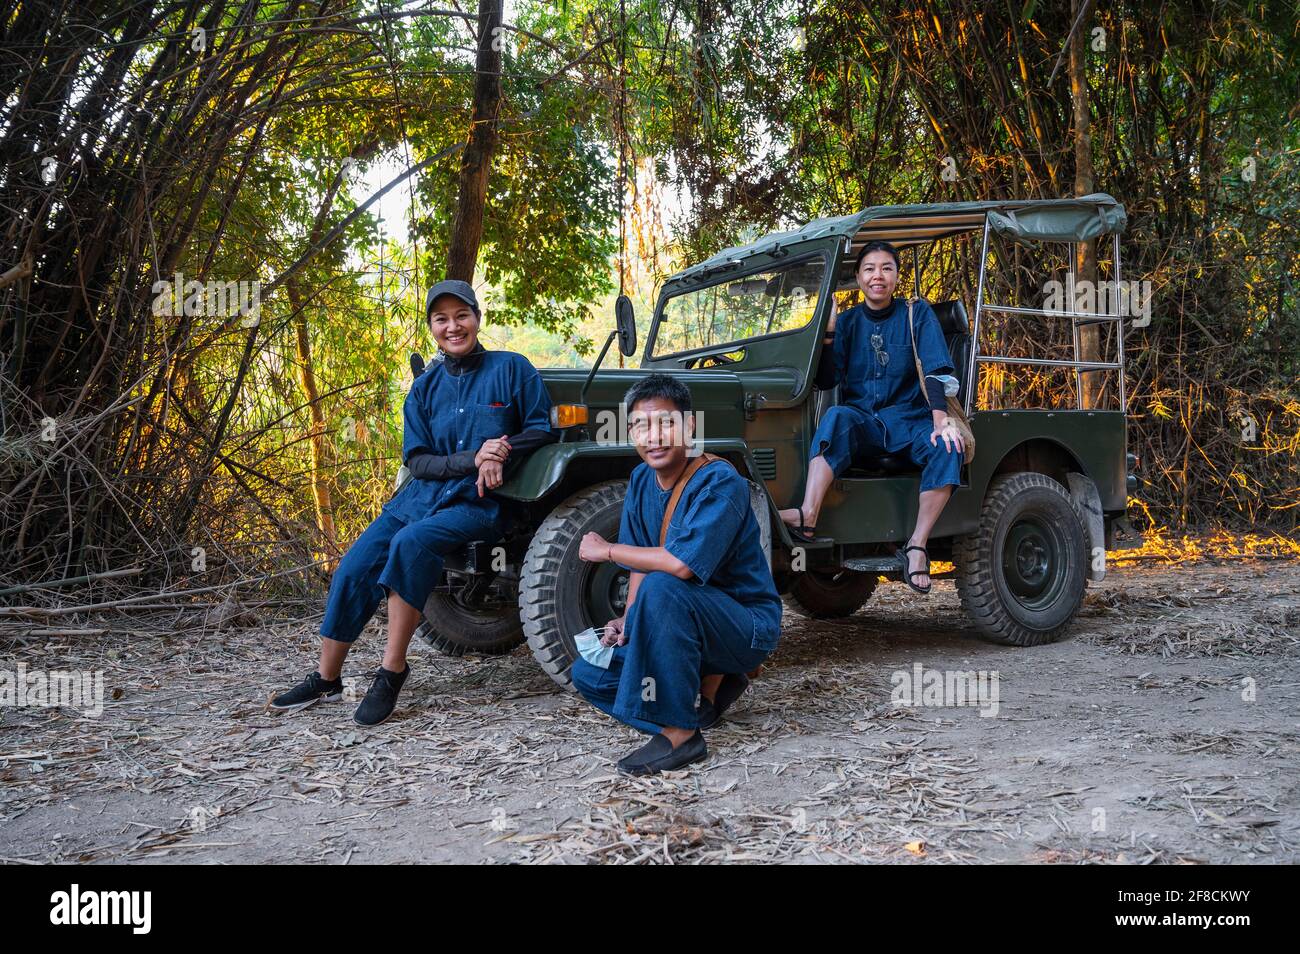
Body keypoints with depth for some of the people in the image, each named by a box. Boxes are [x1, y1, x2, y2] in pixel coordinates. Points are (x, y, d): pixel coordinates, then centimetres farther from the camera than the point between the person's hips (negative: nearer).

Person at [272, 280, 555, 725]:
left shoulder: (511, 368, -1)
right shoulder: (425, 387, 9)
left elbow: (542, 426, 1)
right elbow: (416, 460, 4)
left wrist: (500, 455, -17)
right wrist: (471, 460, -14)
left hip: (478, 503, -5)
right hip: (423, 495, 5)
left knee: (411, 543, -33)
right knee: (353, 568, -10)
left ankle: (392, 671, -23)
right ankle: (326, 679, 7)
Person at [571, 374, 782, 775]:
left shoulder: (720, 482, -23)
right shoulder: (641, 481, 2)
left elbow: (681, 564, -36)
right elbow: (643, 564, 9)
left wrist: (606, 550, -22)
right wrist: (627, 621, -9)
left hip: (749, 625, -8)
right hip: (691, 623, 8)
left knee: (662, 589, -36)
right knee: (588, 674, -1)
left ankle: (680, 732, -25)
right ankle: (710, 686, 8)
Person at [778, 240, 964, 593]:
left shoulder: (917, 314, 3)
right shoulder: (847, 322, 8)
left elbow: (936, 371, -9)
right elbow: (825, 381, -1)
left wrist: (941, 421, -24)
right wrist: (827, 331, -13)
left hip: (908, 422, -1)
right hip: (861, 423, 1)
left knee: (948, 448, -32)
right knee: (836, 416, -34)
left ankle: (916, 547, -28)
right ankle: (807, 516, -48)